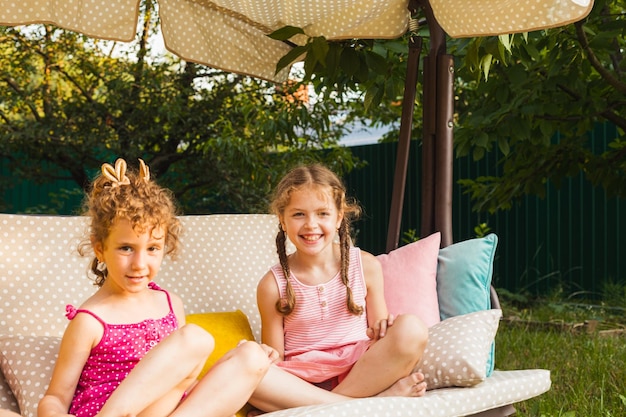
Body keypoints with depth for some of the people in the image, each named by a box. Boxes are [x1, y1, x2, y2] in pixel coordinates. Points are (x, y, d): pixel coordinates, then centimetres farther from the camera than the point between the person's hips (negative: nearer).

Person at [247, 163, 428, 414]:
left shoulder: (366, 266, 4)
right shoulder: (273, 285, 1)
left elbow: (379, 337, 11)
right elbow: (274, 362, 3)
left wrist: (382, 331, -12)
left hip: (362, 370, 1)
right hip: (302, 381, -1)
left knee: (411, 329, -25)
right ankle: (377, 399, -27)